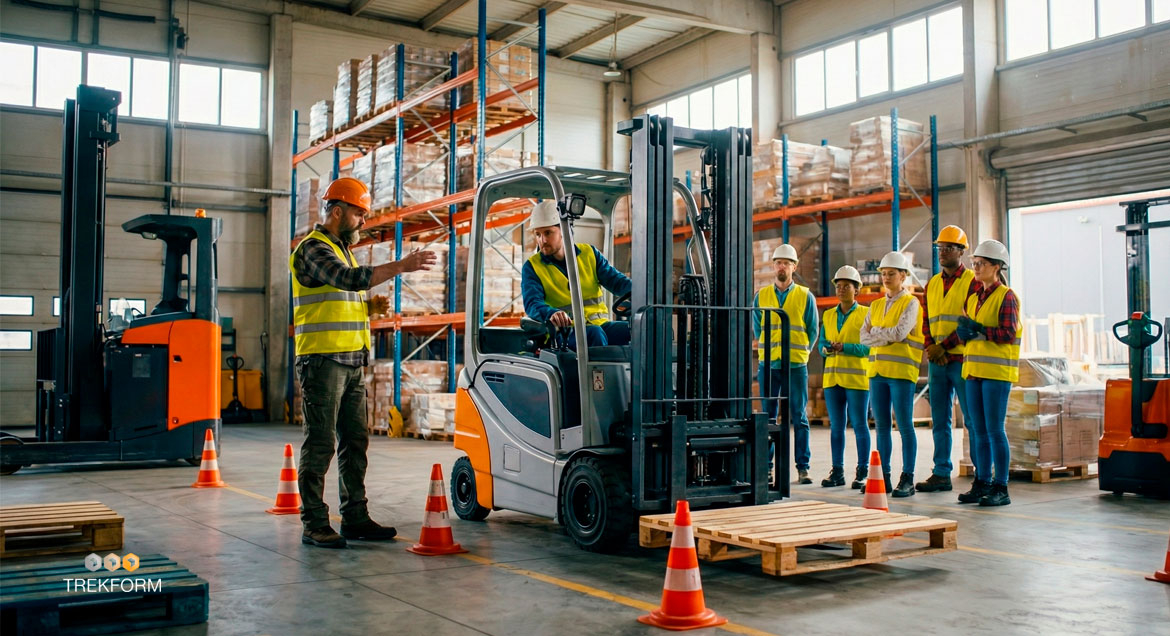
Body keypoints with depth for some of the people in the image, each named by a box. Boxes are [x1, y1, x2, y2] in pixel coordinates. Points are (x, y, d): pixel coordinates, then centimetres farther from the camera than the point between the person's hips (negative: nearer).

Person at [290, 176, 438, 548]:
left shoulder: (341, 249, 22)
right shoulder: (313, 248, -8)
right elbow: (351, 279, -26)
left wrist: (371, 307, 8)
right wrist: (401, 267, -26)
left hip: (351, 363, 9)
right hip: (322, 360, -9)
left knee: (355, 441, 10)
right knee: (320, 444, -5)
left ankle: (355, 518, 16)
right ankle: (314, 525, 1)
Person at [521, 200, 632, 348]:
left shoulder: (589, 253, 14)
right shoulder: (532, 267, 5)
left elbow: (615, 281, 9)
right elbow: (532, 304, -10)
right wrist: (552, 314, -34)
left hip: (600, 323, 3)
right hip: (565, 331, -3)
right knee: (594, 333, -36)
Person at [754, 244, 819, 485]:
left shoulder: (805, 296, 4)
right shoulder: (761, 296, 8)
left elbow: (812, 331, 9)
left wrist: (799, 352, 3)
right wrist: (770, 348, 8)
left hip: (796, 365, -1)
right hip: (768, 364, 2)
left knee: (799, 417, 0)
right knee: (768, 416, 4)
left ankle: (803, 467, 4)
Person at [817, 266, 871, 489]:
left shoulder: (865, 314, -1)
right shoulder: (828, 315, 15)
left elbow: (868, 347, -9)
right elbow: (822, 343, 13)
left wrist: (844, 347, -21)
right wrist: (826, 349, -10)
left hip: (857, 378, -5)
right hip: (832, 377, 5)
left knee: (860, 425, -2)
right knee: (836, 426, 7)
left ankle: (862, 472, 3)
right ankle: (837, 472, 12)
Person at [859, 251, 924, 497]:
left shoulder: (911, 303, -2)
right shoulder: (876, 306, 16)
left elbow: (900, 332, -17)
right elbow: (864, 336, 5)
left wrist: (876, 332, -4)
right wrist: (887, 337, -9)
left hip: (902, 370, -6)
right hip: (877, 369, 6)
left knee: (904, 426, -5)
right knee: (882, 426, 7)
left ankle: (907, 479, -1)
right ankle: (883, 476, 13)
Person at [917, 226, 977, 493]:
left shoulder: (972, 281, -4)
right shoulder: (932, 284, 15)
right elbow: (926, 322, 13)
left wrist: (943, 346, -15)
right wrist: (931, 348, -5)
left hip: (962, 360, -6)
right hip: (936, 362, 6)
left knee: (972, 420, -3)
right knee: (939, 421, 8)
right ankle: (941, 474, 14)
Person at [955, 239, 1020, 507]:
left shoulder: (1006, 296, -6)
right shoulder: (974, 298, 17)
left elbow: (1009, 334, -16)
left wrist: (978, 329, -16)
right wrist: (964, 332, -2)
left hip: (997, 371, -7)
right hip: (974, 369, 7)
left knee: (994, 430, -6)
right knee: (979, 431, 9)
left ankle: (1001, 488, -1)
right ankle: (981, 483, 15)